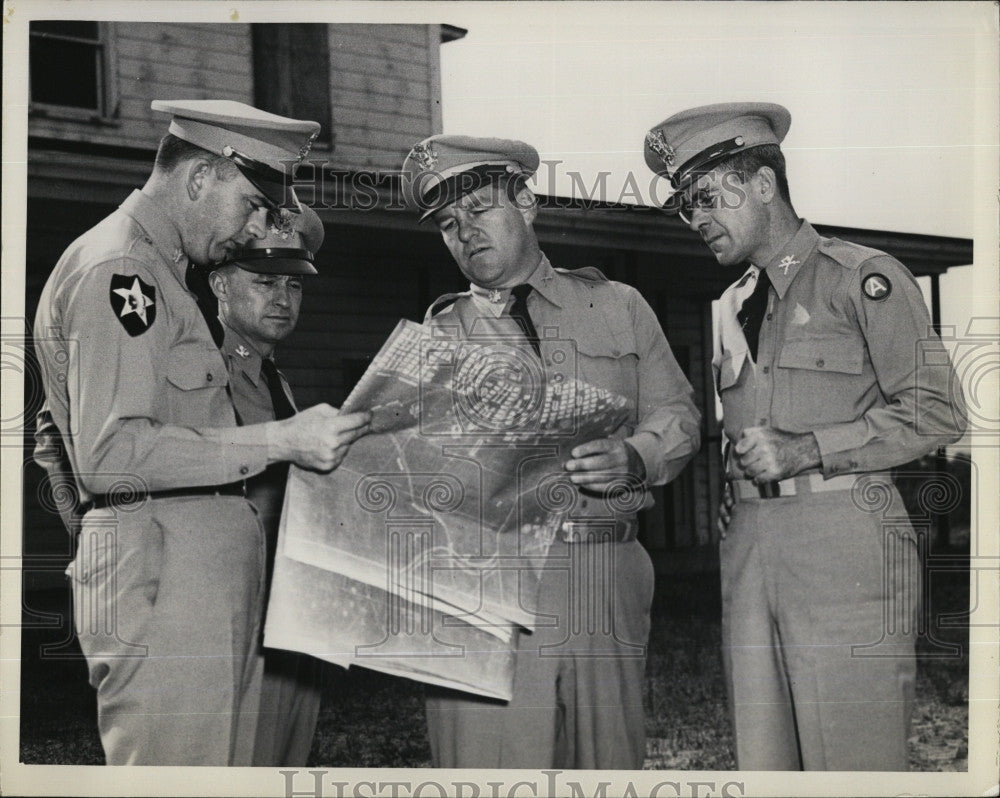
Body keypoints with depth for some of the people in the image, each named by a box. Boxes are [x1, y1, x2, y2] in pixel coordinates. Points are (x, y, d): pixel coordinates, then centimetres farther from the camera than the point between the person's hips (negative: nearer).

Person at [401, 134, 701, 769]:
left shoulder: (617, 307, 16)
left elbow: (676, 415, 11)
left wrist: (633, 458, -10)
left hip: (605, 589, 1)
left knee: (608, 763, 1)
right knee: (490, 766, -5)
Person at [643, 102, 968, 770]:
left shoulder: (863, 278, 0)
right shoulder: (733, 306, 20)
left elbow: (937, 411, -5)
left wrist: (804, 450, -10)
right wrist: (737, 480, 3)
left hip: (844, 542, -6)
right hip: (748, 543, 6)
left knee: (853, 767, -6)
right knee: (763, 765, 6)